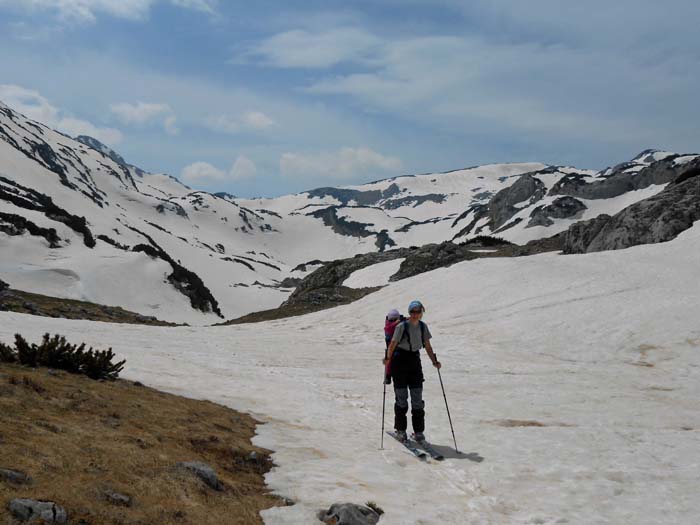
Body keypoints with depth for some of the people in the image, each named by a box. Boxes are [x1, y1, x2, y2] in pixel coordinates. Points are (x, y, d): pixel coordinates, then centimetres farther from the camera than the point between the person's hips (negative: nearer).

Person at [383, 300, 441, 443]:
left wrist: (434, 361, -2)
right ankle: (400, 429, 16)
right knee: (401, 396, 2)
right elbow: (393, 343, -9)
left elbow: (427, 346, 7)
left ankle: (418, 431, 9)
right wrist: (388, 358, -17)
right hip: (400, 361, -4)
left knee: (417, 397, 1)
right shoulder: (402, 326, -12)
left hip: (415, 361, 4)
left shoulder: (423, 327, 2)